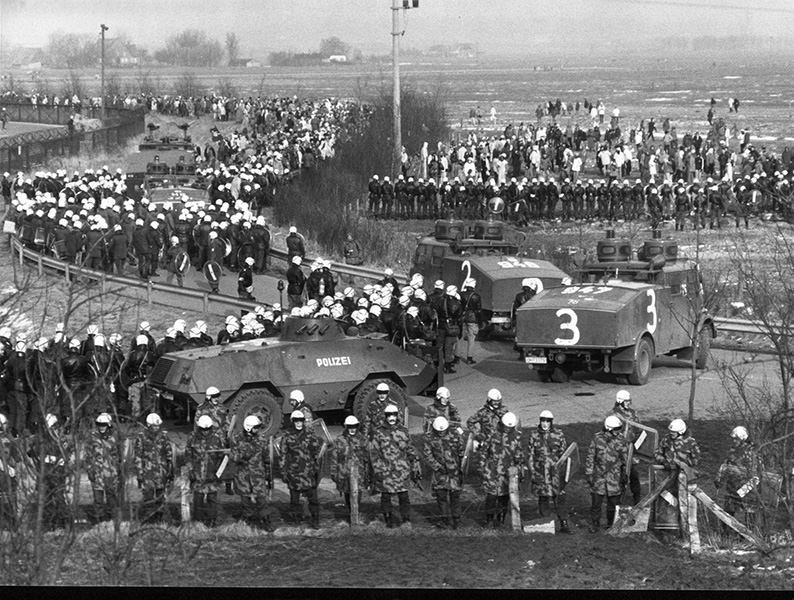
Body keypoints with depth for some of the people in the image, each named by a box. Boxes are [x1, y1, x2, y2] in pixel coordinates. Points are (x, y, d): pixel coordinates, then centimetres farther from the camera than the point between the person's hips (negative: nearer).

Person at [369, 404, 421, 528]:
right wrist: (377, 470, -7)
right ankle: (389, 520, 16)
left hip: (401, 470, 1)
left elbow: (410, 450, 14)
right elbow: (374, 452, 0)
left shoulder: (403, 431, 9)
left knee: (403, 495, -2)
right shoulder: (378, 432, 1)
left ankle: (406, 520, 6)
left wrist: (416, 467, 12)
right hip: (385, 470, -1)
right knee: (386, 496, 5)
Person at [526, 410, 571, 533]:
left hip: (555, 471, -1)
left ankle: (564, 524, -2)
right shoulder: (534, 435, 3)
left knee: (560, 497, -5)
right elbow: (530, 455, 6)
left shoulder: (559, 435, 2)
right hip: (540, 471, 1)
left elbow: (563, 454, 8)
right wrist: (532, 472, 1)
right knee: (543, 499, 6)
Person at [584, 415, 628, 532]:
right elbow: (590, 458, 2)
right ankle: (594, 525, 15)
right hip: (598, 477, -1)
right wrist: (588, 474, -1)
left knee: (613, 503, 7)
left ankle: (611, 525, 23)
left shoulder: (620, 440, -1)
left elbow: (625, 459, 6)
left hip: (615, 477, 1)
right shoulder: (597, 439, -4)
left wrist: (625, 476, 5)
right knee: (596, 502, 1)